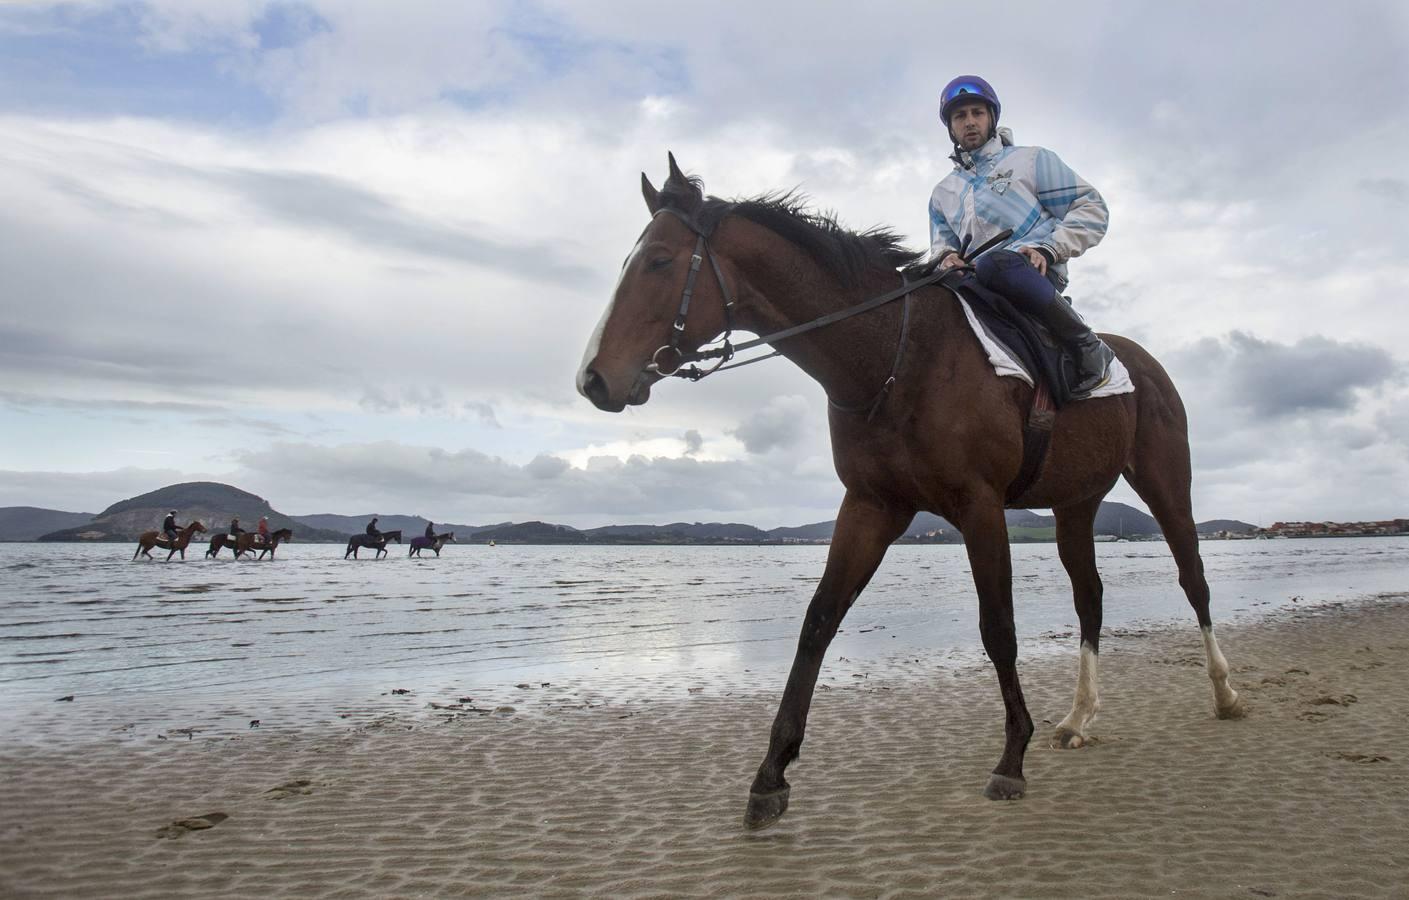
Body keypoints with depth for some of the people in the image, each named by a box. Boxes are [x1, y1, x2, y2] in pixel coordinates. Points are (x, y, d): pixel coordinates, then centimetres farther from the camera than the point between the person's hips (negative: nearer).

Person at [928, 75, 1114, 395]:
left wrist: (1048, 249, -10)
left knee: (995, 263, -40)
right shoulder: (943, 192, 26)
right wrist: (946, 255, -2)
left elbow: (1091, 207, 8)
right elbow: (941, 240, 25)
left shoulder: (1031, 160, 14)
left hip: (1035, 274, -4)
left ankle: (1087, 347, -24)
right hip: (977, 287, 4)